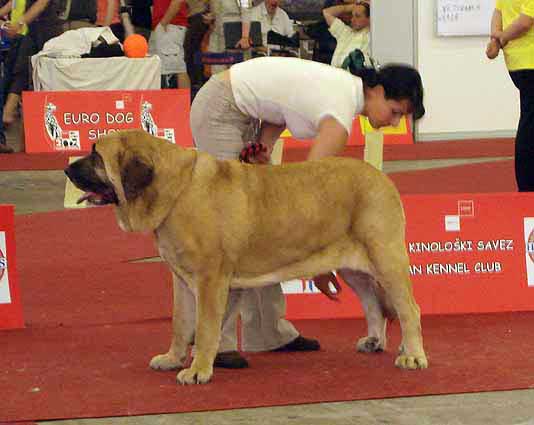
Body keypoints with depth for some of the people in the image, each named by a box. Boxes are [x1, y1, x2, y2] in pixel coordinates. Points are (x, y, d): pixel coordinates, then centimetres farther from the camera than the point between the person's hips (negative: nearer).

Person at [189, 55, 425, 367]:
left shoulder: (347, 85, 2)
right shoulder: (341, 114, -24)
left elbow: (280, 101, 7)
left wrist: (265, 145, -13)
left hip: (239, 112, 10)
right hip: (218, 111, -10)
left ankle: (270, 330, 12)